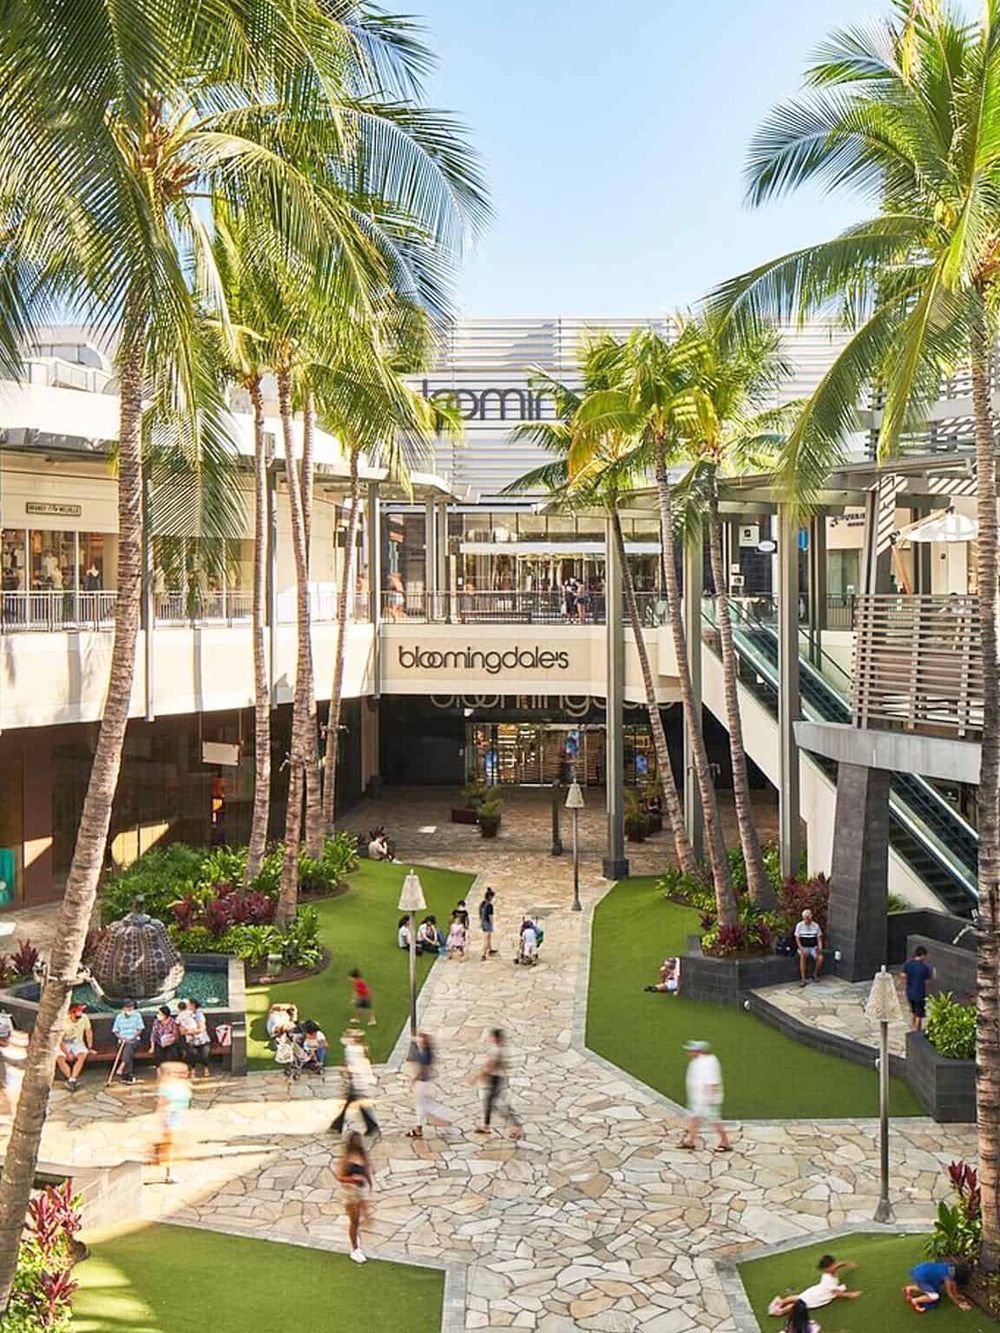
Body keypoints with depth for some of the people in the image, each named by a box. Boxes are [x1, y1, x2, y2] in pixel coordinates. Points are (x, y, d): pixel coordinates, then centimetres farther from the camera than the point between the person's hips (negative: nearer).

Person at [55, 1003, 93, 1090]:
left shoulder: (84, 1018, -13)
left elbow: (89, 1032, 5)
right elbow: (60, 1040, -19)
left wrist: (90, 1047, 2)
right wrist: (67, 1053, -26)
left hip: (77, 1043, 2)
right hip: (64, 1044, -2)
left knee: (82, 1056, -29)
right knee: (59, 1059, -31)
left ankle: (71, 1080, -35)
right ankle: (72, 1079, -31)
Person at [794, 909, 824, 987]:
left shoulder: (816, 925, 0)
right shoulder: (799, 925, -4)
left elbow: (819, 938, 4)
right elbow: (797, 939, -6)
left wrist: (820, 948, -13)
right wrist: (802, 949, -20)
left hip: (813, 947, 2)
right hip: (803, 947, -2)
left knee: (820, 958, -27)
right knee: (803, 956, -36)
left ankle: (815, 974, 2)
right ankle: (803, 979, -34)